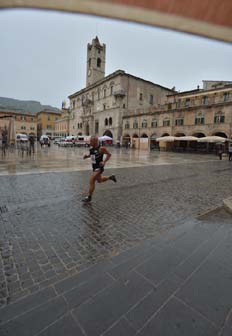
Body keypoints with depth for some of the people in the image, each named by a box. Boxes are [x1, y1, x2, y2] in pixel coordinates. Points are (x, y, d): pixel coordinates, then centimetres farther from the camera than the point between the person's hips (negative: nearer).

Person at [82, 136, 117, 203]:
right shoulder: (91, 148, 1)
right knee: (99, 180, 24)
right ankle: (111, 177, 46)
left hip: (99, 167, -9)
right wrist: (87, 156, -2)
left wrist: (104, 162, -23)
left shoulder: (101, 149, -20)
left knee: (91, 181, -11)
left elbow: (109, 154, -11)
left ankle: (89, 197, 3)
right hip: (94, 166, 9)